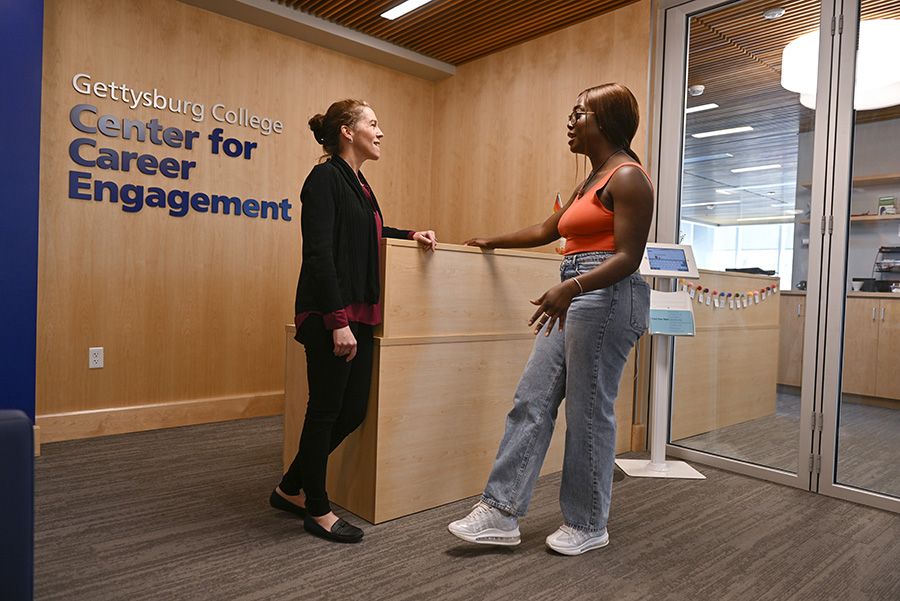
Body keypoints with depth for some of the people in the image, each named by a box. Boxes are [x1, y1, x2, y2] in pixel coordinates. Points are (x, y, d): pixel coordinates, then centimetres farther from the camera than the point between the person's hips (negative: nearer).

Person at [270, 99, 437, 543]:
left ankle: (290, 490, 30)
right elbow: (319, 252, -18)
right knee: (326, 410, 2)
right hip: (329, 315, -10)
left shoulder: (359, 184, 18)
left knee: (354, 410, 12)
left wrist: (411, 234, 23)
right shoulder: (325, 177, -9)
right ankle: (318, 510, 21)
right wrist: (338, 321, -22)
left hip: (359, 314, 10)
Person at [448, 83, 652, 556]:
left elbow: (628, 257, -15)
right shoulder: (591, 181, 23)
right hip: (574, 299, 10)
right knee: (532, 400, 4)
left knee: (589, 411, -2)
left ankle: (588, 526, 16)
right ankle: (500, 513, 10)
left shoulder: (627, 176, -6)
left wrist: (572, 287, -29)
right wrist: (493, 242, 39)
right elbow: (547, 230, 32)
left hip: (606, 297, -9)